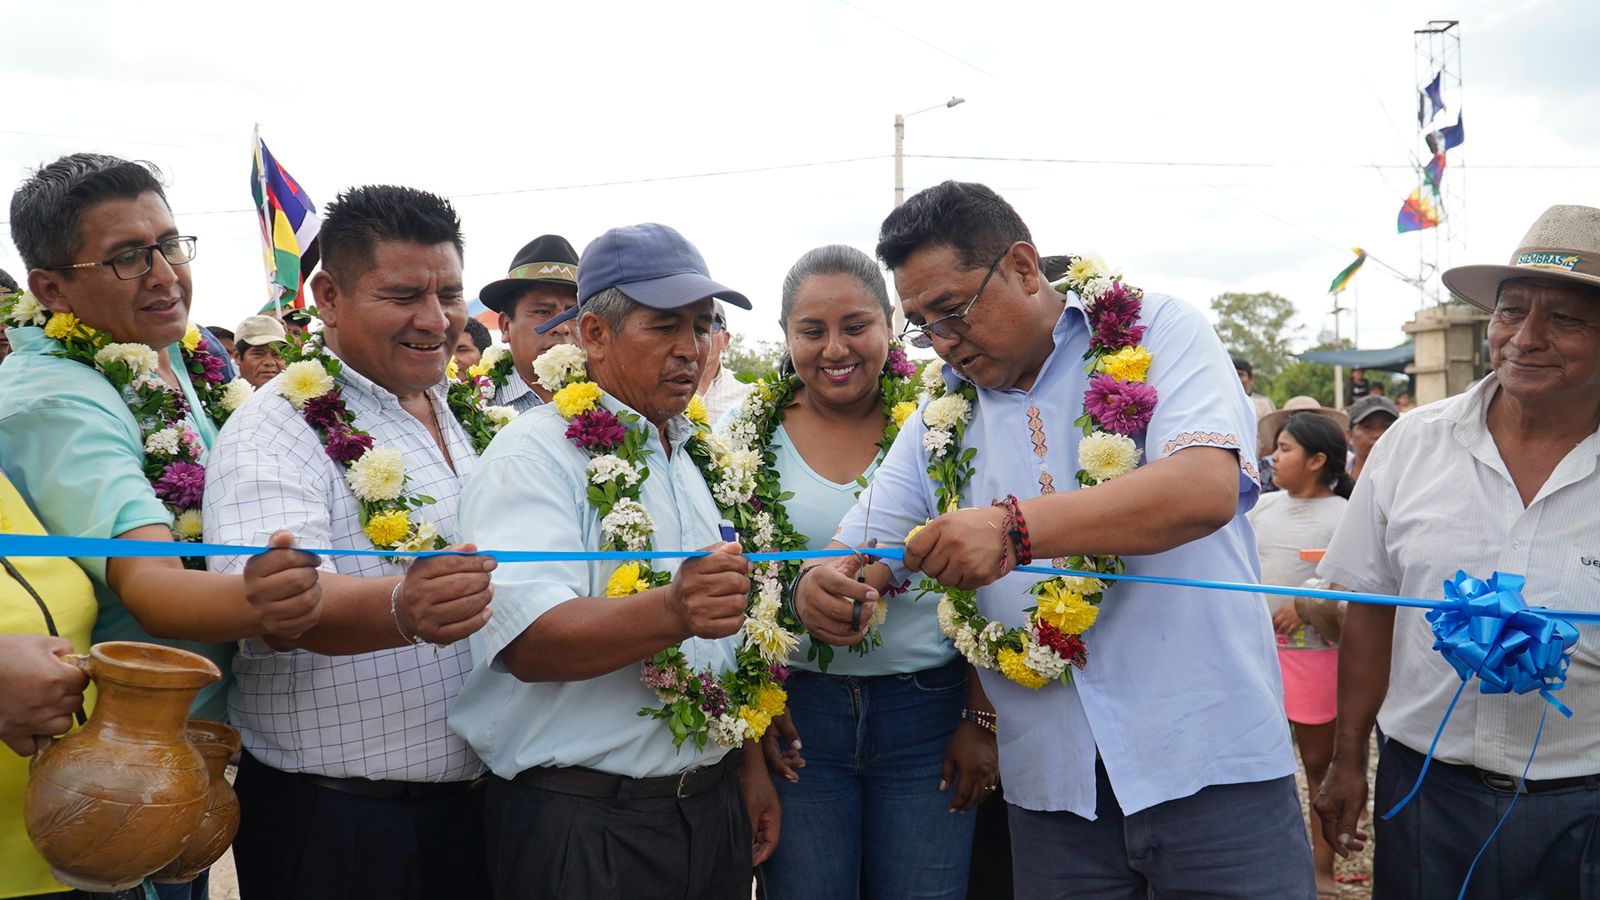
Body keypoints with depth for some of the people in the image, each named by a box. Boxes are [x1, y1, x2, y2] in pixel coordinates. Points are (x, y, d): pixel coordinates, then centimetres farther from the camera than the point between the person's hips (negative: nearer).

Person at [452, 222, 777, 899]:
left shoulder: (693, 460, 11)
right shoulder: (534, 457, -13)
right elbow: (529, 643, -26)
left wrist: (750, 765, 16)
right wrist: (672, 610, -40)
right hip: (581, 827, -7)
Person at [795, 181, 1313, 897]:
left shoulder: (1158, 334, -3)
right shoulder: (941, 422, 10)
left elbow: (1207, 489, -20)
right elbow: (857, 552, 8)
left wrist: (1015, 528, -31)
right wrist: (819, 589, -17)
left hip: (1210, 760, -3)